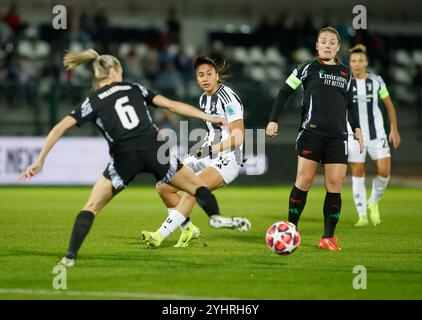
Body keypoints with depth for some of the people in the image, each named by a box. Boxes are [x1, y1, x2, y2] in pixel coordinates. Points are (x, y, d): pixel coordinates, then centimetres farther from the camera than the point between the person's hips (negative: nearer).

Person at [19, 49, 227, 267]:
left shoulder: (93, 102, 12)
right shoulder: (134, 89, 17)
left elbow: (60, 128, 3)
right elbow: (172, 105, 15)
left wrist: (39, 161, 5)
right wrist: (209, 118, 21)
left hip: (124, 158, -1)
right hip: (155, 151, 1)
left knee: (91, 207, 12)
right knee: (198, 188, 18)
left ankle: (70, 257, -1)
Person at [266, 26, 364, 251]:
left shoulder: (345, 73, 17)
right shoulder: (309, 68, 4)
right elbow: (284, 92, 4)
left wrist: (356, 128, 18)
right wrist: (273, 120, -3)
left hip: (337, 135, 4)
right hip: (311, 132, -4)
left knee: (335, 184, -3)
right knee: (304, 180, -9)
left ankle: (328, 237, 2)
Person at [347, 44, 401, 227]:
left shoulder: (376, 81, 1)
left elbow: (389, 104, 11)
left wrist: (394, 129, 10)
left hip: (377, 133, 1)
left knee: (384, 171, -8)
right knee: (358, 175, -1)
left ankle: (373, 203, 19)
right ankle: (362, 216, 8)